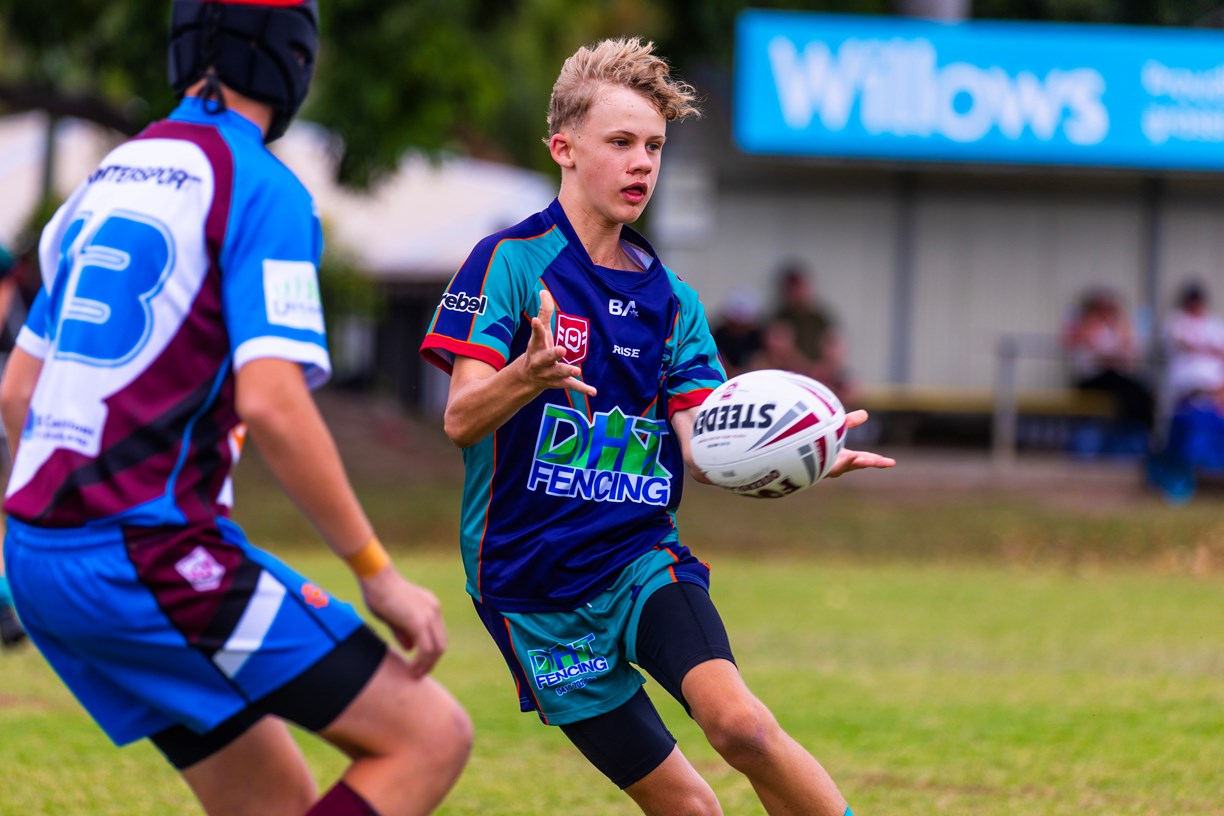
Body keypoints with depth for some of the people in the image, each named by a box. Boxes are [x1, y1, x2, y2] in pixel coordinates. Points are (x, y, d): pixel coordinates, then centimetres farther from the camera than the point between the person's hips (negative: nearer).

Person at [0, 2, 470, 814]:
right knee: (430, 737, -7)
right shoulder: (262, 189, -7)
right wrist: (378, 572, -11)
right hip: (153, 555, -9)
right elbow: (271, 404, -18)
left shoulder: (106, 180, 17)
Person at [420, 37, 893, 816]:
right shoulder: (512, 261, -6)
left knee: (738, 721, -25)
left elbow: (705, 451, 2)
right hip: (535, 591, -3)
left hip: (643, 559, 3)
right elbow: (462, 420, -15)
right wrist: (526, 378, -38)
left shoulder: (672, 300, 11)